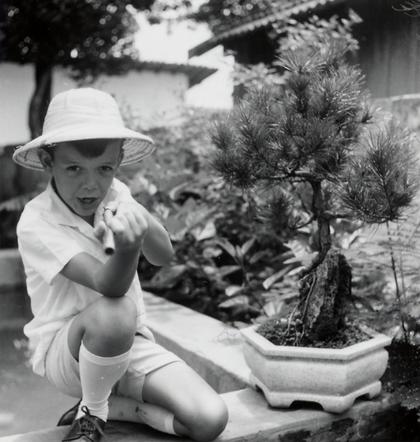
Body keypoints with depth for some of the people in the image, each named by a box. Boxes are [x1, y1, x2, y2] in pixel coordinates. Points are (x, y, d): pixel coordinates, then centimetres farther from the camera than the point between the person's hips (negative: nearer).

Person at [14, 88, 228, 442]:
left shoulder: (116, 194, -5)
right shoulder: (36, 223, -19)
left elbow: (164, 256, -16)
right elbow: (108, 286, -32)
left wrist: (140, 217, -36)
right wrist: (128, 246, -54)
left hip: (130, 344, 4)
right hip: (63, 350, -3)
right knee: (114, 314, -40)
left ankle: (105, 406, 6)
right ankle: (92, 413, -9)